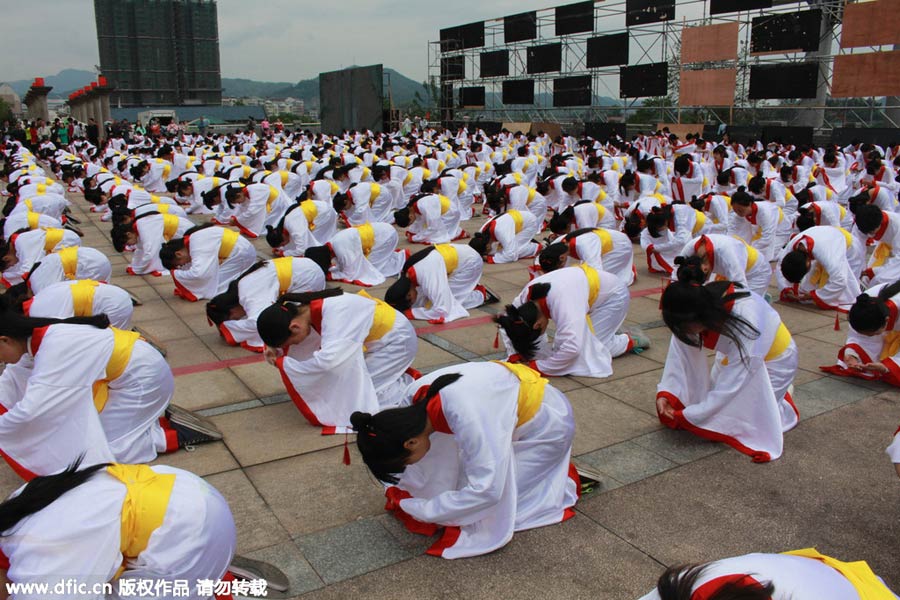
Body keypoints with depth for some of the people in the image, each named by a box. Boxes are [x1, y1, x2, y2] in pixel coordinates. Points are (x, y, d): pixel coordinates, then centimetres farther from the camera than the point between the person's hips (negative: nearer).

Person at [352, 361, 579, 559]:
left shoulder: (468, 417, -42)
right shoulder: (414, 397, -19)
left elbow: (486, 491, -38)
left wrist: (422, 510, -28)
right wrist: (404, 494, 1)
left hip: (545, 426, -7)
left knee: (493, 514, -6)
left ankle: (561, 477, 11)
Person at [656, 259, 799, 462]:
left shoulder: (746, 326, -42)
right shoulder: (701, 301, -28)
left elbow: (729, 387, -34)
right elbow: (680, 349, -19)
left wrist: (686, 417, -29)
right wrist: (666, 392, -30)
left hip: (773, 361, -5)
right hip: (733, 355, 6)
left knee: (734, 419, -10)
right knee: (714, 403, 0)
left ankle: (781, 400, 14)